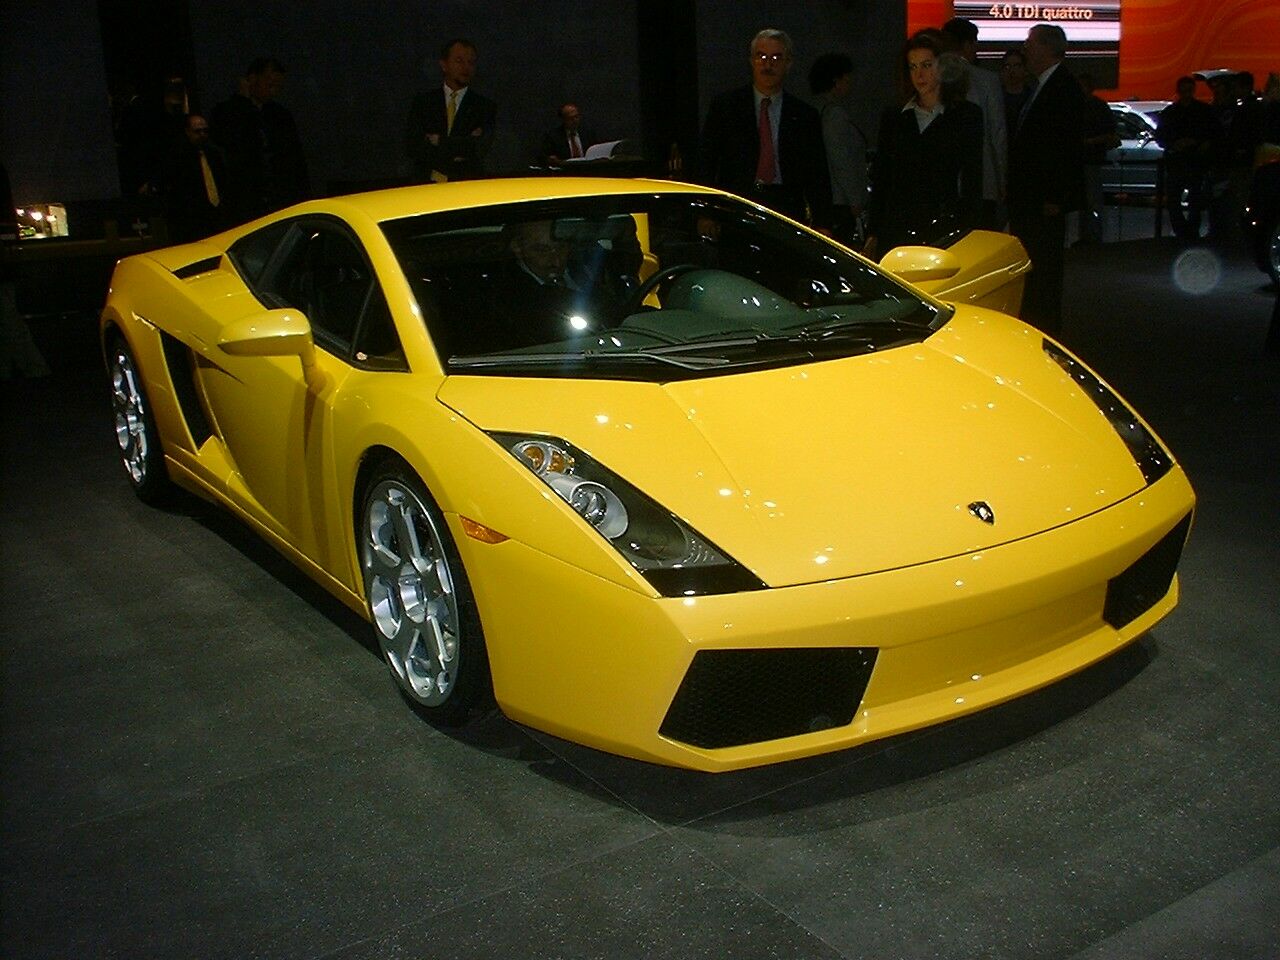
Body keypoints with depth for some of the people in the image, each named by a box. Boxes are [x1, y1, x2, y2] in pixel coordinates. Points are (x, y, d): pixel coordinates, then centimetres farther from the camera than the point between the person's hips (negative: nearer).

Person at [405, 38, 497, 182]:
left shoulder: (485, 107, 8)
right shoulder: (422, 102, 12)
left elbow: (479, 149, -6)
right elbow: (411, 148, 0)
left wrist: (439, 142, -3)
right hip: (427, 188, 1)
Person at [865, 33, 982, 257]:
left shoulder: (967, 115, 6)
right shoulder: (893, 117, 14)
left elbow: (973, 180, 4)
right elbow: (880, 178, 13)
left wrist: (967, 233, -3)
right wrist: (873, 234, 7)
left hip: (944, 229, -2)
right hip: (896, 228, 2)